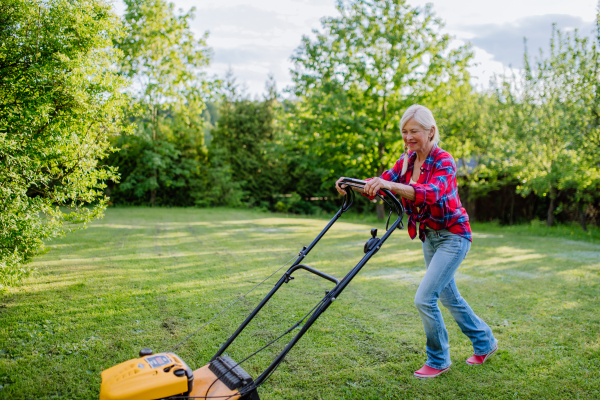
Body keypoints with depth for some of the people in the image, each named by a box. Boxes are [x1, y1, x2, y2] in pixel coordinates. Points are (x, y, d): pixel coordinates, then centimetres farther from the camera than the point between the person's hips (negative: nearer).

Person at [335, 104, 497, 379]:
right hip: (429, 236, 8)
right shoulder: (407, 160, 0)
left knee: (425, 298, -12)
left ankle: (438, 361, 10)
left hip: (452, 236, -8)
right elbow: (382, 184, -9)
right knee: (448, 296, 19)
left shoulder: (443, 161, -22)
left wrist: (392, 185, -56)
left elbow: (432, 193, -42)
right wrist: (351, 185, -28)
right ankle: (485, 343, 41)